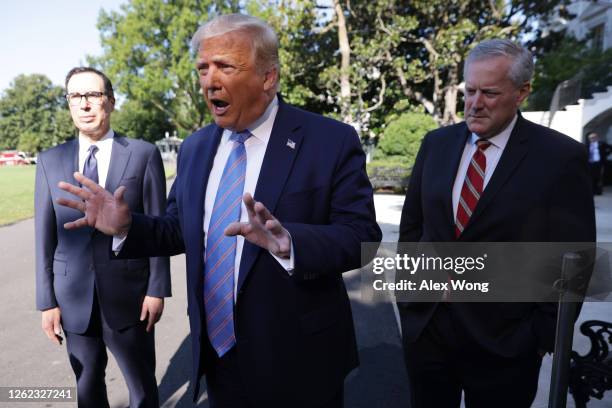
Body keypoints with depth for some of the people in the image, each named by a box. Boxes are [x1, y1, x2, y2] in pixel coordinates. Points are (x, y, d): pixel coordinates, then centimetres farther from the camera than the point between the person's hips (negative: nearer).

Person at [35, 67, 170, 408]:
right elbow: (45, 235, 4)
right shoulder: (50, 161, 3)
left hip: (129, 293, -2)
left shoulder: (144, 154, -5)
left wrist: (157, 289, -7)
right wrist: (47, 300, 3)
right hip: (74, 297, 3)